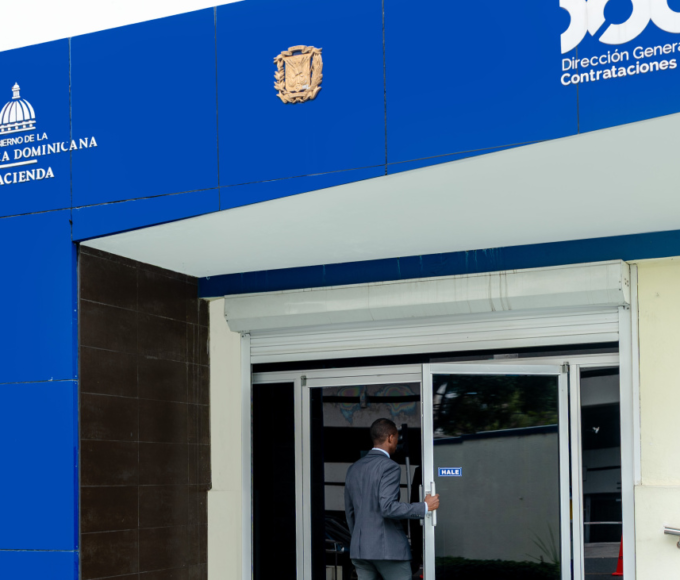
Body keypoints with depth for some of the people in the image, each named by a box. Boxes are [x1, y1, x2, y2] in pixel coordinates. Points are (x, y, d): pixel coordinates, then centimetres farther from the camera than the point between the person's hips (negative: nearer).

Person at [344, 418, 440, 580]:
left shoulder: (354, 469, 12)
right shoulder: (389, 467, -12)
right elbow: (388, 507, -24)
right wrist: (424, 507, -17)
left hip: (360, 547, 7)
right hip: (389, 548, -7)